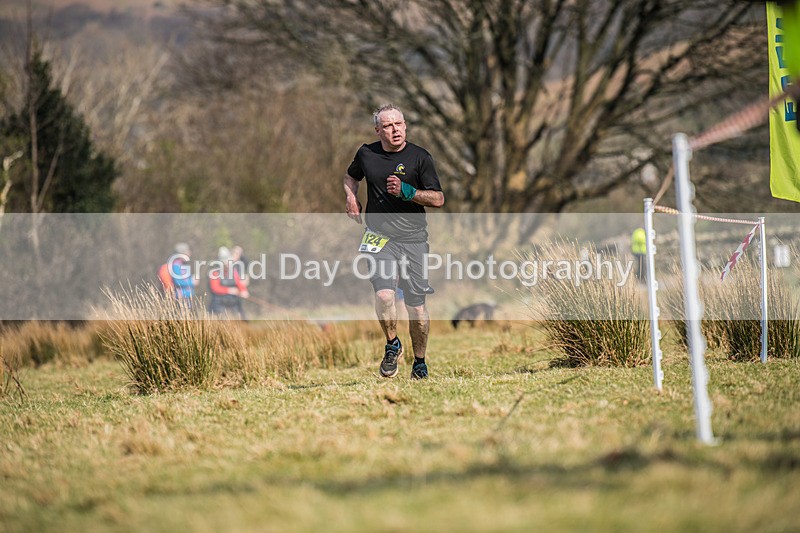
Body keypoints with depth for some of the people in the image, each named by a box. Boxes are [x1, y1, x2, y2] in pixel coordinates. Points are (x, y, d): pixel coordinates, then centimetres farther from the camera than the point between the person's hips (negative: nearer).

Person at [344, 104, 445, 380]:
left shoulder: (420, 157, -2)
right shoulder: (366, 153, 6)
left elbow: (438, 199, -3)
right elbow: (351, 176, 29)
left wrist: (406, 192, -17)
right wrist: (350, 196, 9)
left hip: (413, 239, -1)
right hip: (379, 236, 1)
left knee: (416, 306, 2)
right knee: (384, 295, -20)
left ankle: (419, 362, 21)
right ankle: (392, 345, 5)